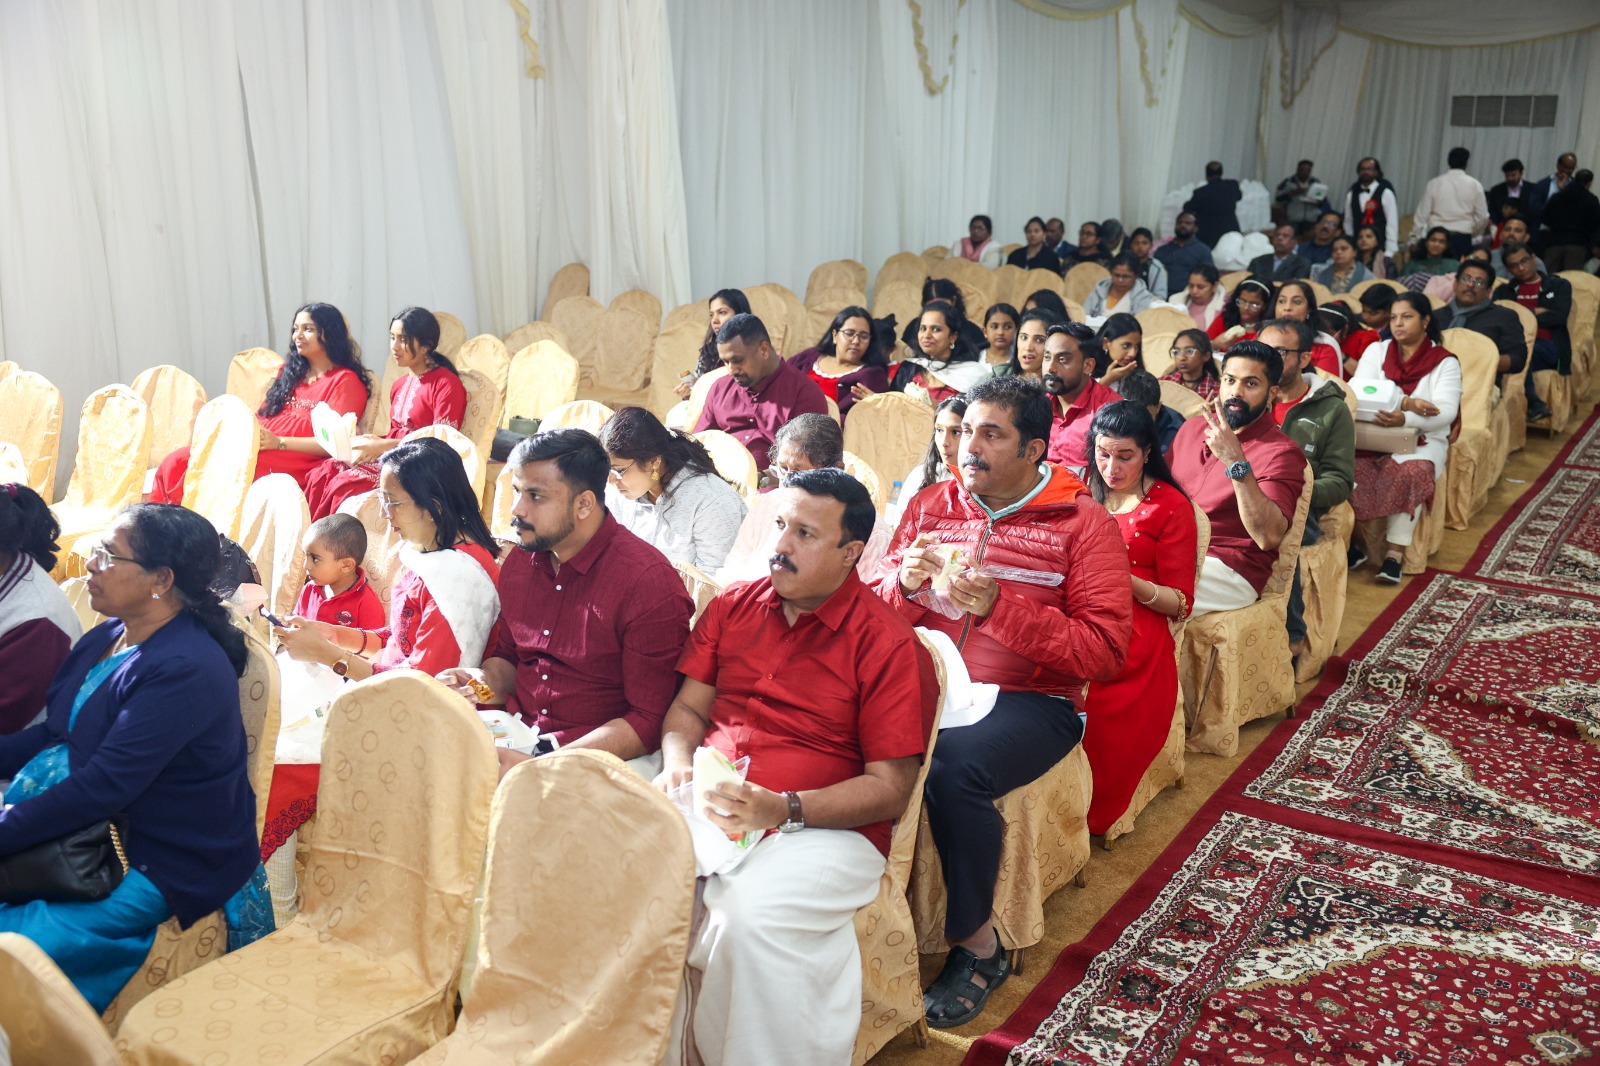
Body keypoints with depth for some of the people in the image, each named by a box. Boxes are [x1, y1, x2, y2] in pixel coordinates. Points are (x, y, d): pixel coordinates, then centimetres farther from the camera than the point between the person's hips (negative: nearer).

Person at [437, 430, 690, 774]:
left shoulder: (648, 583, -15)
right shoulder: (520, 562, 8)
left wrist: (539, 768, -24)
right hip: (514, 731, 8)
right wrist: (486, 680, -2)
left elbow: (649, 722, -16)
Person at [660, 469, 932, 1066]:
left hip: (829, 829, -4)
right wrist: (678, 765, -7)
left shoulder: (887, 644, -4)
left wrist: (784, 810, -19)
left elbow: (891, 789, -6)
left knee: (750, 915, -34)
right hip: (709, 808, 5)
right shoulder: (732, 607, 13)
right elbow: (688, 708, 17)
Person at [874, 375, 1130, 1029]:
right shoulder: (932, 505, 14)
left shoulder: (1082, 523, 1)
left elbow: (1105, 651, -9)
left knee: (953, 769, -33)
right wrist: (905, 584, -9)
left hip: (1029, 699, -3)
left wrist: (1001, 606, -18)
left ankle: (976, 944, -9)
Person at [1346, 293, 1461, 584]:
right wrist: (1405, 401, -20)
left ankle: (1395, 553, -29)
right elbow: (1357, 391, -5)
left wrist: (1405, 418, -33)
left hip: (1422, 440, -2)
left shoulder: (1445, 362, 4)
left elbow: (1445, 411, -12)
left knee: (1410, 472, -36)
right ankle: (1345, 542, -21)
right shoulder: (1376, 351, 12)